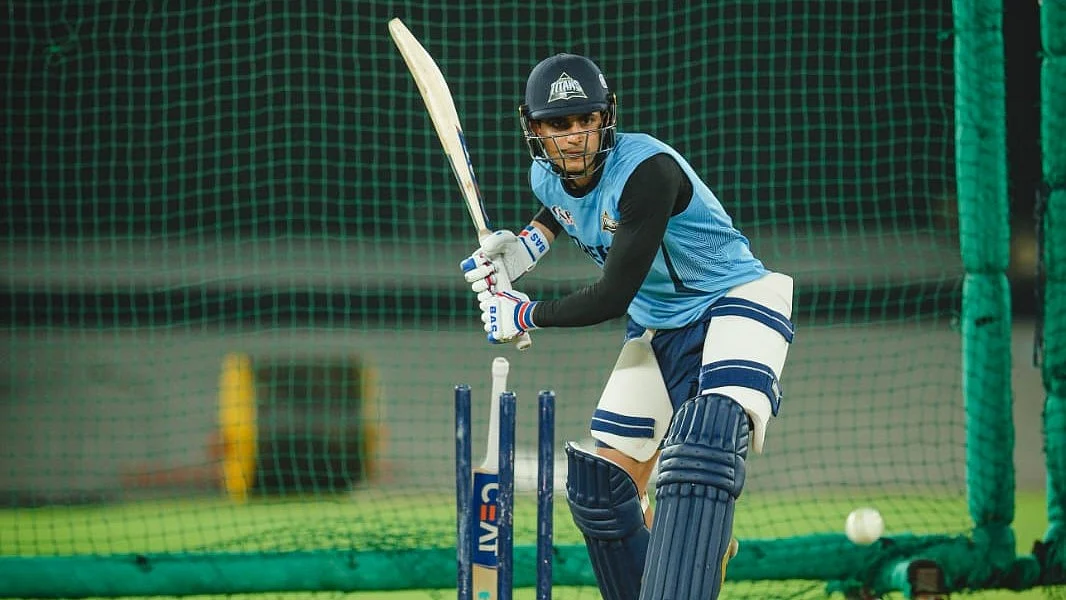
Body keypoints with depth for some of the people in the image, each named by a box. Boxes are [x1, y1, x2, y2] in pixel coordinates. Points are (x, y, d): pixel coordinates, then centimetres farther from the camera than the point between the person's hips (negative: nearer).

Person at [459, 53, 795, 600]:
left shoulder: (647, 170, -28)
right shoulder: (548, 176, -3)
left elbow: (612, 298, -27)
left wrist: (526, 316, -13)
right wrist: (524, 248, 5)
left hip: (734, 304, -9)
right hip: (656, 326, 9)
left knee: (703, 446, -36)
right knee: (600, 487, 5)